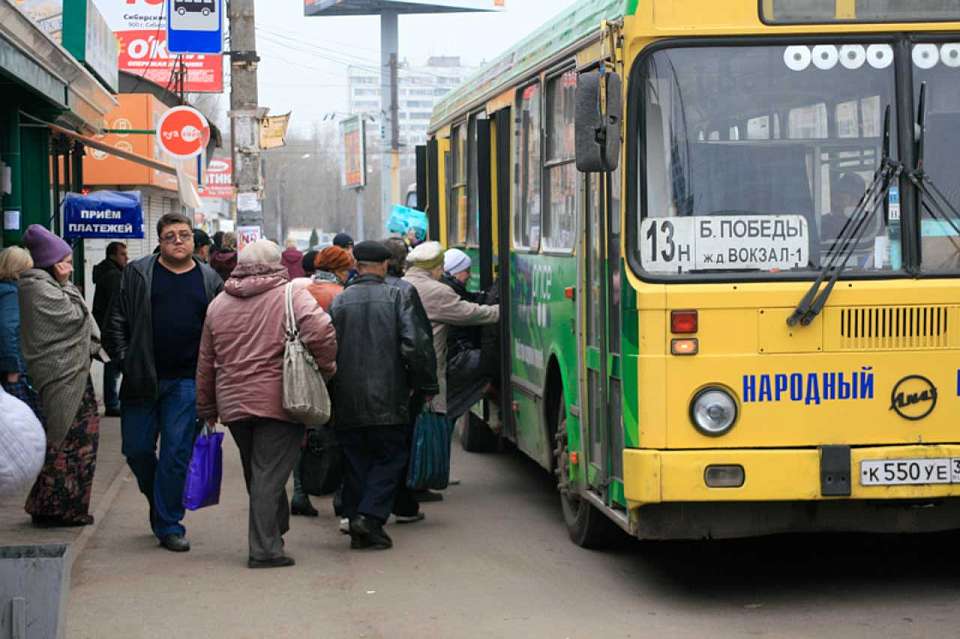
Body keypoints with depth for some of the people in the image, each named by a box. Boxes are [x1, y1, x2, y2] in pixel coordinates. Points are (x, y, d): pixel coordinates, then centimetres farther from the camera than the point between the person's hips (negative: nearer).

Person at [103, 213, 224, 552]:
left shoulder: (210, 281, 7)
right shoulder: (137, 274, 4)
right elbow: (117, 320, 5)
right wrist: (124, 358, -5)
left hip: (186, 382, 0)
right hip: (142, 380, 1)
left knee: (177, 453, -1)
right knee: (136, 449, 5)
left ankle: (169, 525, 7)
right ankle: (158, 503, 30)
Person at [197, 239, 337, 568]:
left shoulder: (218, 304, 12)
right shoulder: (292, 294, -4)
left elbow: (206, 363, 16)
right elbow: (321, 331, -21)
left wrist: (207, 408, 23)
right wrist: (326, 367, -5)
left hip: (233, 404, 5)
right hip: (278, 402, -5)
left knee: (257, 474, 19)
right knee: (270, 475, -3)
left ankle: (274, 531, 30)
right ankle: (265, 549, -5)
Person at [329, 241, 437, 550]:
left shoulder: (339, 301, 2)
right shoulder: (396, 298, -4)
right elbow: (416, 345, -10)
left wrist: (328, 394, 10)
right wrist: (425, 386, 0)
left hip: (347, 400, 3)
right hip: (388, 400, -3)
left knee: (355, 462, 11)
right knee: (390, 458, 6)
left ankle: (356, 524, 10)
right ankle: (370, 516, -9)